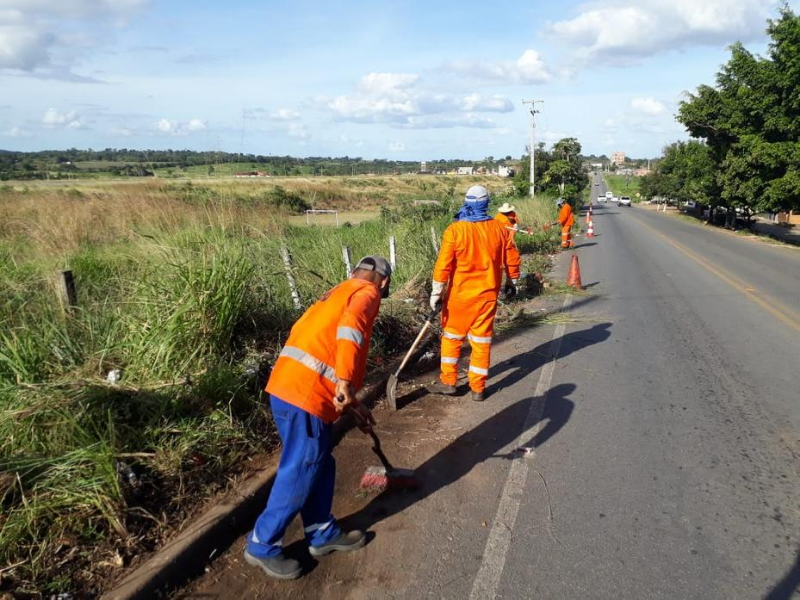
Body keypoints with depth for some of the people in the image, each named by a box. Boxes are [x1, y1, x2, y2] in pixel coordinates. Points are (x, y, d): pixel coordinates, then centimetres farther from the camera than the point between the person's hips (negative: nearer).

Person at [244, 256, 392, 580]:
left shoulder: (336, 294, 27)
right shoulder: (366, 292, 0)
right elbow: (350, 326, -24)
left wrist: (352, 404, 30)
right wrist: (346, 383, -29)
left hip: (290, 387, 9)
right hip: (305, 395, -9)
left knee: (320, 466, 20)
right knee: (299, 474, 4)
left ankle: (322, 534, 33)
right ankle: (262, 545, 19)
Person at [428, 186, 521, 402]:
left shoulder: (455, 230, -12)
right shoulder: (500, 229, -2)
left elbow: (443, 265, -14)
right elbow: (512, 260, 6)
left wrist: (436, 293, -7)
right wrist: (514, 283, 22)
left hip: (460, 294, -2)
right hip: (488, 294, 2)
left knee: (452, 337, 15)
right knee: (482, 340, 10)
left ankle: (448, 382, 21)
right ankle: (478, 388, 16)